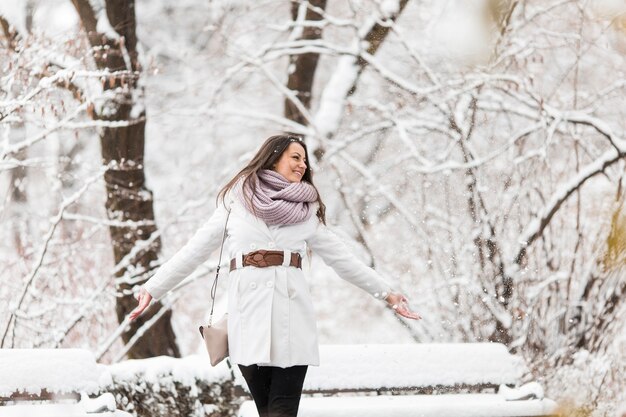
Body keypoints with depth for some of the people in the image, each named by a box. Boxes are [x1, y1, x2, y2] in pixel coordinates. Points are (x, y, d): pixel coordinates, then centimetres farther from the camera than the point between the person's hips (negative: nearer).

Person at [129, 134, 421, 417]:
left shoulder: (307, 210, 16)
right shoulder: (237, 198, 10)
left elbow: (342, 258, 21)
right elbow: (196, 250, 10)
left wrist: (385, 293, 20)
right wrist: (153, 288, 5)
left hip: (291, 307, 1)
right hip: (248, 306, -1)